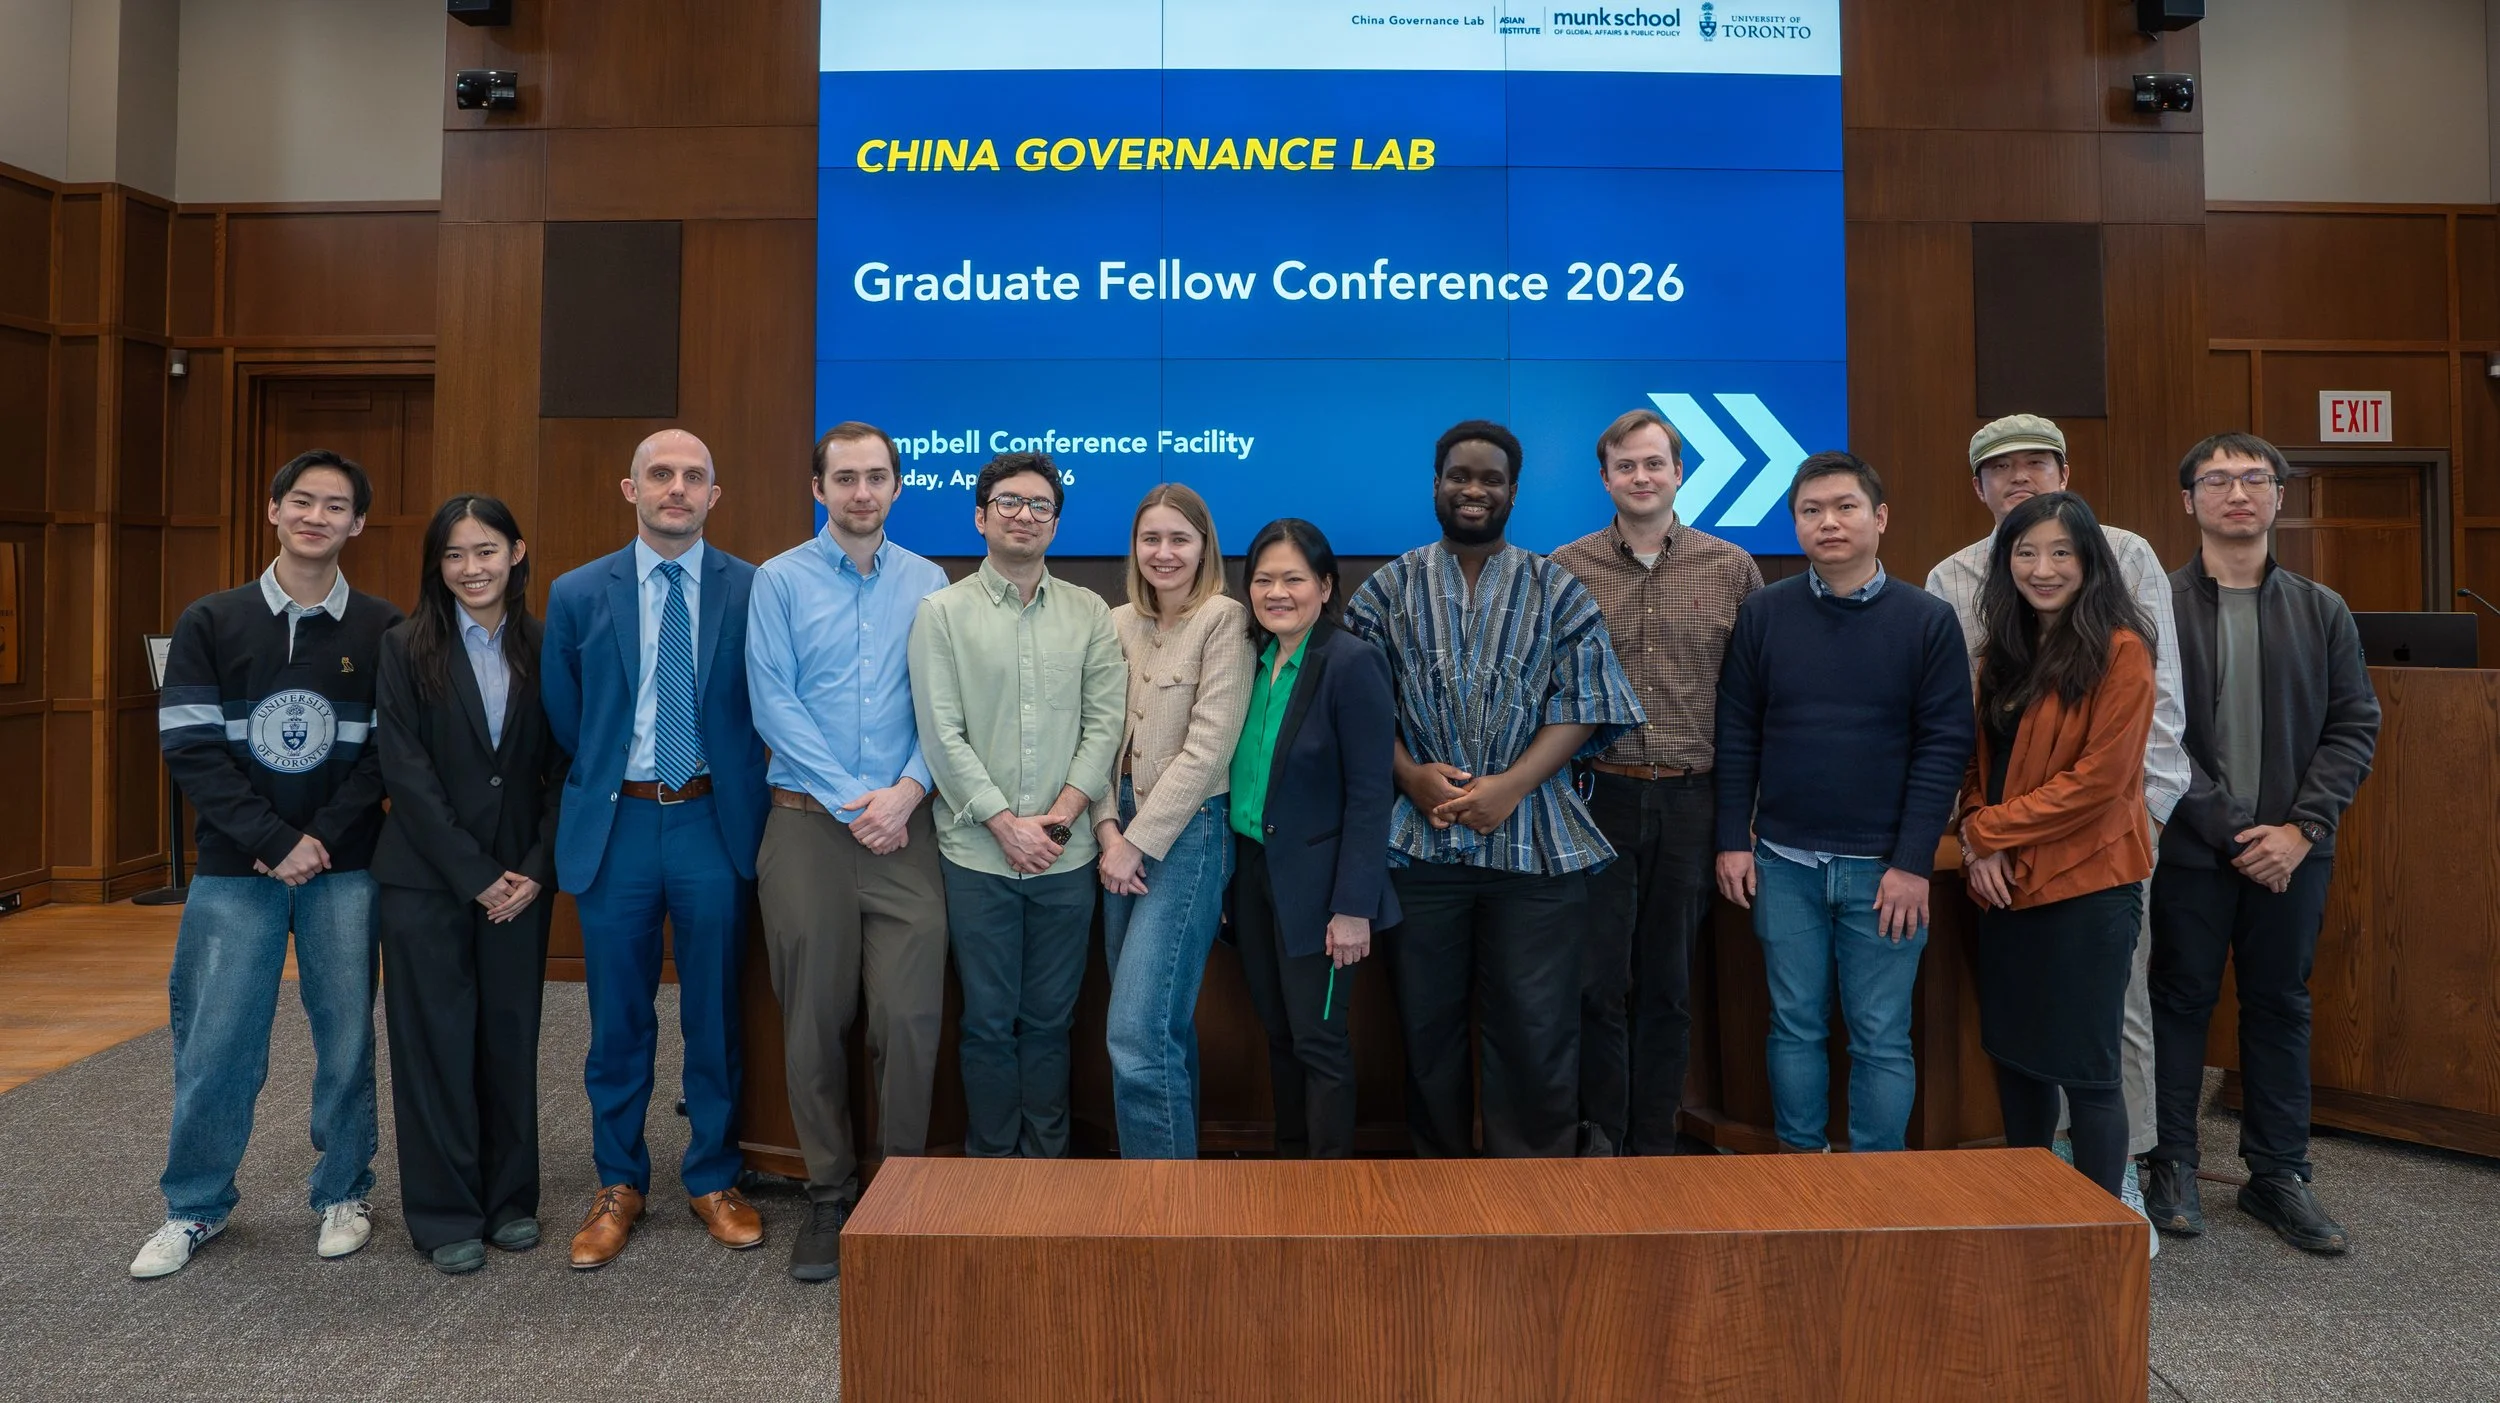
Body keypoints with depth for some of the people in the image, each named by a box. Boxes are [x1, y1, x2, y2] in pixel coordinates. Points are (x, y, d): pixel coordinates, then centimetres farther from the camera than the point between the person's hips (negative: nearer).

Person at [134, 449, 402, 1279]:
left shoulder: (383, 632, 2)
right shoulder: (209, 624, 3)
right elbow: (190, 747, -3)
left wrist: (323, 838, -12)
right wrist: (274, 841, -12)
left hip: (345, 869, 0)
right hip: (235, 868, 1)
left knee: (346, 1035, 5)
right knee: (215, 1040, 4)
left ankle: (343, 1195, 22)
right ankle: (195, 1206, 23)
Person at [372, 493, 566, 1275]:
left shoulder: (545, 650, 4)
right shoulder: (406, 649, -1)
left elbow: (563, 771, 3)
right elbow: (406, 774, -7)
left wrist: (535, 870, -7)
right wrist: (476, 875, -12)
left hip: (520, 879, 2)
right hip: (425, 879, -2)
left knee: (511, 1036, 8)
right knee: (436, 1041, 4)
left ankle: (510, 1200, 23)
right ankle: (445, 1217, 16)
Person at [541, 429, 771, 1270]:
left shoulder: (752, 590, -2)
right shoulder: (578, 595, 2)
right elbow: (563, 720, 9)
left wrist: (737, 793, 1)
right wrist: (603, 785, 8)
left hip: (713, 822, -1)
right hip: (615, 824, 1)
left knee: (715, 1013, 9)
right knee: (618, 1018, 10)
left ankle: (714, 1180, 25)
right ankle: (619, 1186, 26)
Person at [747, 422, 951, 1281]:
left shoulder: (928, 584, 8)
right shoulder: (779, 581, 4)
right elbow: (773, 704, -4)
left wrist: (908, 789, -12)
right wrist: (849, 799, -10)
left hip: (904, 825, 1)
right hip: (808, 823, 0)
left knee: (909, 1015, -4)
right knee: (815, 1019, 6)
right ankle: (829, 1197, 21)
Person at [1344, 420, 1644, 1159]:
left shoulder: (1556, 590, 7)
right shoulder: (1388, 589, 9)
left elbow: (1582, 704, -1)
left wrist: (1511, 785, -14)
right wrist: (1410, 774, -13)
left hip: (1535, 843, -1)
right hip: (1417, 840, 1)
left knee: (1537, 1030, 1)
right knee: (1427, 1023, 10)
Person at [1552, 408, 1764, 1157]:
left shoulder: (1732, 569, 3)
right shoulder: (1565, 570, 1)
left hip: (1692, 802, 1)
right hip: (1598, 797, -1)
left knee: (1669, 983, 11)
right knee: (1597, 981, 2)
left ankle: (1654, 1145, 25)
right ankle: (1601, 1140, 18)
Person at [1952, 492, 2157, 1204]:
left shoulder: (2118, 652, -11)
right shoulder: (2003, 652, 11)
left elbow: (2100, 777, -17)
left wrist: (1989, 828, -13)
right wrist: (1975, 836, -6)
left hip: (2085, 884, -7)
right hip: (2005, 883, 7)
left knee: (2085, 1070, 2)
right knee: (2014, 1053, 15)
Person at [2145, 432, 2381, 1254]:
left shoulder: (2322, 611, 7)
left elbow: (2354, 726, 4)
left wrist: (2302, 827, -9)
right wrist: (2230, 830, -12)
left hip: (2292, 848, 3)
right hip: (2190, 847, -3)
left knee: (2281, 1007, 11)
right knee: (2182, 1001, 7)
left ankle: (2279, 1174, 23)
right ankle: (2173, 1166, 19)